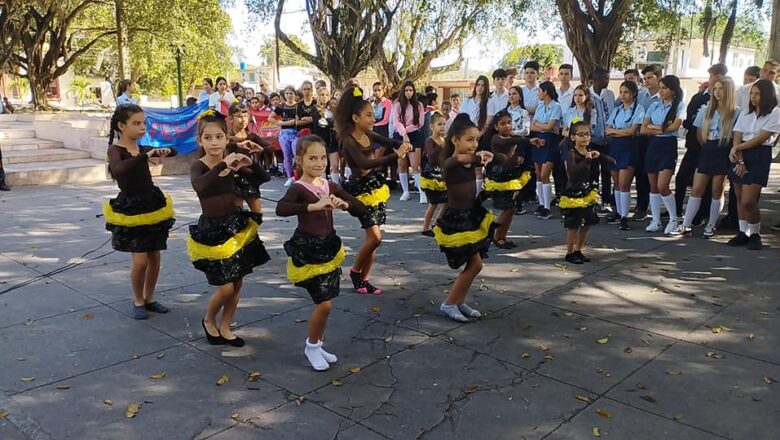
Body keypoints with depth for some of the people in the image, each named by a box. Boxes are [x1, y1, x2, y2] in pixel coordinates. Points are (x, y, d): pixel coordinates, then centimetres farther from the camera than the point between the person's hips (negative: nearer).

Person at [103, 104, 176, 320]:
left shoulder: (143, 148, 7)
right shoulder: (115, 150, -12)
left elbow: (175, 151, 17)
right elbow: (118, 169, -35)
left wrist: (164, 151, -5)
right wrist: (146, 156, -37)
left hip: (153, 205, 6)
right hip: (130, 209, -6)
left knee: (155, 257, 9)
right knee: (140, 259, -7)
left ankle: (149, 298, 26)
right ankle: (138, 301, 15)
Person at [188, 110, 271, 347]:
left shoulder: (233, 164, 2)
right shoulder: (199, 166, -12)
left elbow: (264, 178, 2)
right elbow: (199, 186, -36)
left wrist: (250, 162, -15)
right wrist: (224, 164, -37)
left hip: (236, 226, 5)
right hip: (212, 230, -5)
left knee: (237, 283, 11)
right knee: (225, 287, -4)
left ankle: (224, 328, 29)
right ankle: (208, 321, 25)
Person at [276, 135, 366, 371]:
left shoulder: (331, 186, 4)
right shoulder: (298, 188, -15)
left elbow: (361, 208, 5)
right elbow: (281, 209, -37)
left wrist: (344, 204, -15)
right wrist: (314, 206, -45)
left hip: (329, 248, 6)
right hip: (307, 251, -6)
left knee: (324, 303, 14)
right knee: (324, 303, -7)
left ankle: (316, 345, 34)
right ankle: (312, 346, 18)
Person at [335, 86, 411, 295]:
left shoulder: (368, 134, 4)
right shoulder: (349, 140, -19)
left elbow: (390, 142, 13)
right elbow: (365, 163, -35)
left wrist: (402, 144, -12)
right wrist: (396, 156, -38)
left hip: (375, 186, 8)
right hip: (361, 189, -8)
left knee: (372, 238, 9)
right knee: (375, 237, -12)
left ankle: (363, 279, 20)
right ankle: (355, 271, 12)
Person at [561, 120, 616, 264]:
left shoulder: (591, 152, 6)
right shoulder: (572, 154, -16)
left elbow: (612, 161, 4)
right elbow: (572, 170, -35)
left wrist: (599, 155, -12)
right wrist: (587, 159, -35)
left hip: (588, 194, 7)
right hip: (573, 194, -7)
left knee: (586, 225, 12)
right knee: (573, 226, 0)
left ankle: (578, 251, 26)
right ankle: (569, 253, 13)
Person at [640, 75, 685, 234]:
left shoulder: (679, 106, 0)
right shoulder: (654, 106, 11)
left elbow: (674, 127, -15)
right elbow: (643, 130, 3)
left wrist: (654, 127, -3)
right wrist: (661, 129, -11)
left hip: (668, 146, -5)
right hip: (653, 145, 5)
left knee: (662, 186, -14)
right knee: (653, 186, 5)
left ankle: (674, 219, 4)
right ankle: (656, 221, 13)